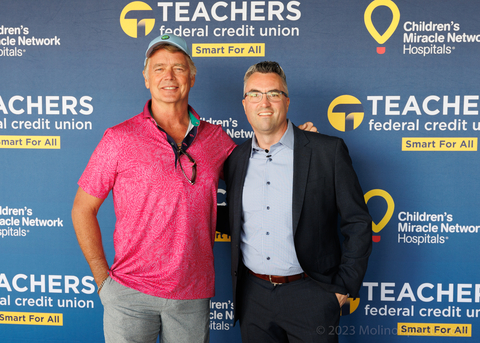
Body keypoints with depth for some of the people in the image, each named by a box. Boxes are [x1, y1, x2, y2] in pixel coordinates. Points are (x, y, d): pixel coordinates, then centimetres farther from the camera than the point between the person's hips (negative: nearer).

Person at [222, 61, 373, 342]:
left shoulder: (328, 151, -8)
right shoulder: (236, 159, 4)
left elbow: (358, 223, -6)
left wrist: (345, 288, -7)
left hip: (309, 296, -3)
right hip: (253, 295, 4)